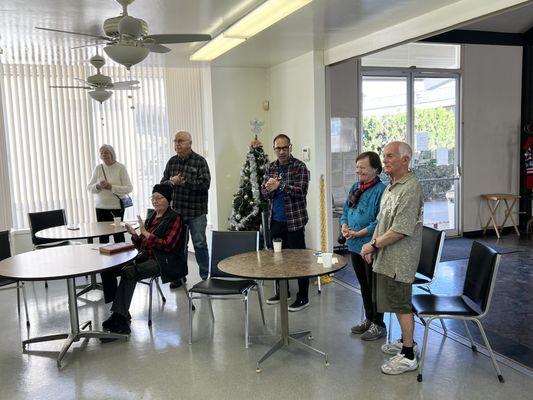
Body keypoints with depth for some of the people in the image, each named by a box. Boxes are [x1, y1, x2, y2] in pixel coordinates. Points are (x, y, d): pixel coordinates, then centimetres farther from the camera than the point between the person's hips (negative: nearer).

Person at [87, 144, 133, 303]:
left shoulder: (120, 168, -5)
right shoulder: (98, 168, 6)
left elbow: (129, 188, -9)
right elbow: (89, 187, 9)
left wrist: (111, 187, -18)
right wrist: (98, 186, -12)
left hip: (116, 208, -3)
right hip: (101, 208, 4)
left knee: (118, 236, -1)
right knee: (103, 239, 4)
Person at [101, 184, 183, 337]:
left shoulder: (174, 218, -3)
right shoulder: (152, 217, 18)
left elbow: (167, 246, -15)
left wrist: (146, 233, -17)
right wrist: (134, 235, -1)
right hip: (146, 257, 7)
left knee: (129, 272, -27)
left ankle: (119, 317, -19)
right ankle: (122, 315, -17)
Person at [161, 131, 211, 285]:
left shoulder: (200, 161, -5)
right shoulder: (172, 162, 9)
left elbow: (205, 184, -16)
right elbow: (163, 183, 8)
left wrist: (184, 182, -17)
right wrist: (172, 182, -13)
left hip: (196, 212, -4)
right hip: (176, 211, 5)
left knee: (200, 244, 2)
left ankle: (205, 276, 14)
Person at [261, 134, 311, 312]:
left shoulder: (299, 167, -7)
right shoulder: (270, 167, 10)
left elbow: (301, 190, -18)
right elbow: (264, 190, 6)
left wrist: (280, 185, -22)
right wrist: (269, 187, -16)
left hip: (294, 220, -6)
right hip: (275, 220, 6)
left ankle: (303, 297, 9)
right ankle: (282, 291, 31)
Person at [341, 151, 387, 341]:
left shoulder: (381, 190, -16)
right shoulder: (355, 187, 11)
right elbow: (346, 210, 17)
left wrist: (359, 233, -21)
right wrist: (345, 227, -1)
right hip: (355, 246, 8)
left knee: (373, 286, 5)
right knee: (363, 284, 19)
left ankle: (378, 325, 21)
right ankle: (368, 319, 35)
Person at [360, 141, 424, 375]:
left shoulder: (410, 189, -20)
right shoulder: (391, 186, 11)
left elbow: (400, 230, -24)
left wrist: (373, 245, -15)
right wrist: (373, 244, 8)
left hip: (399, 260, -9)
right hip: (387, 258, 9)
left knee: (401, 305, 0)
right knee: (397, 302, 20)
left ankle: (408, 356, 12)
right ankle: (406, 341, 36)